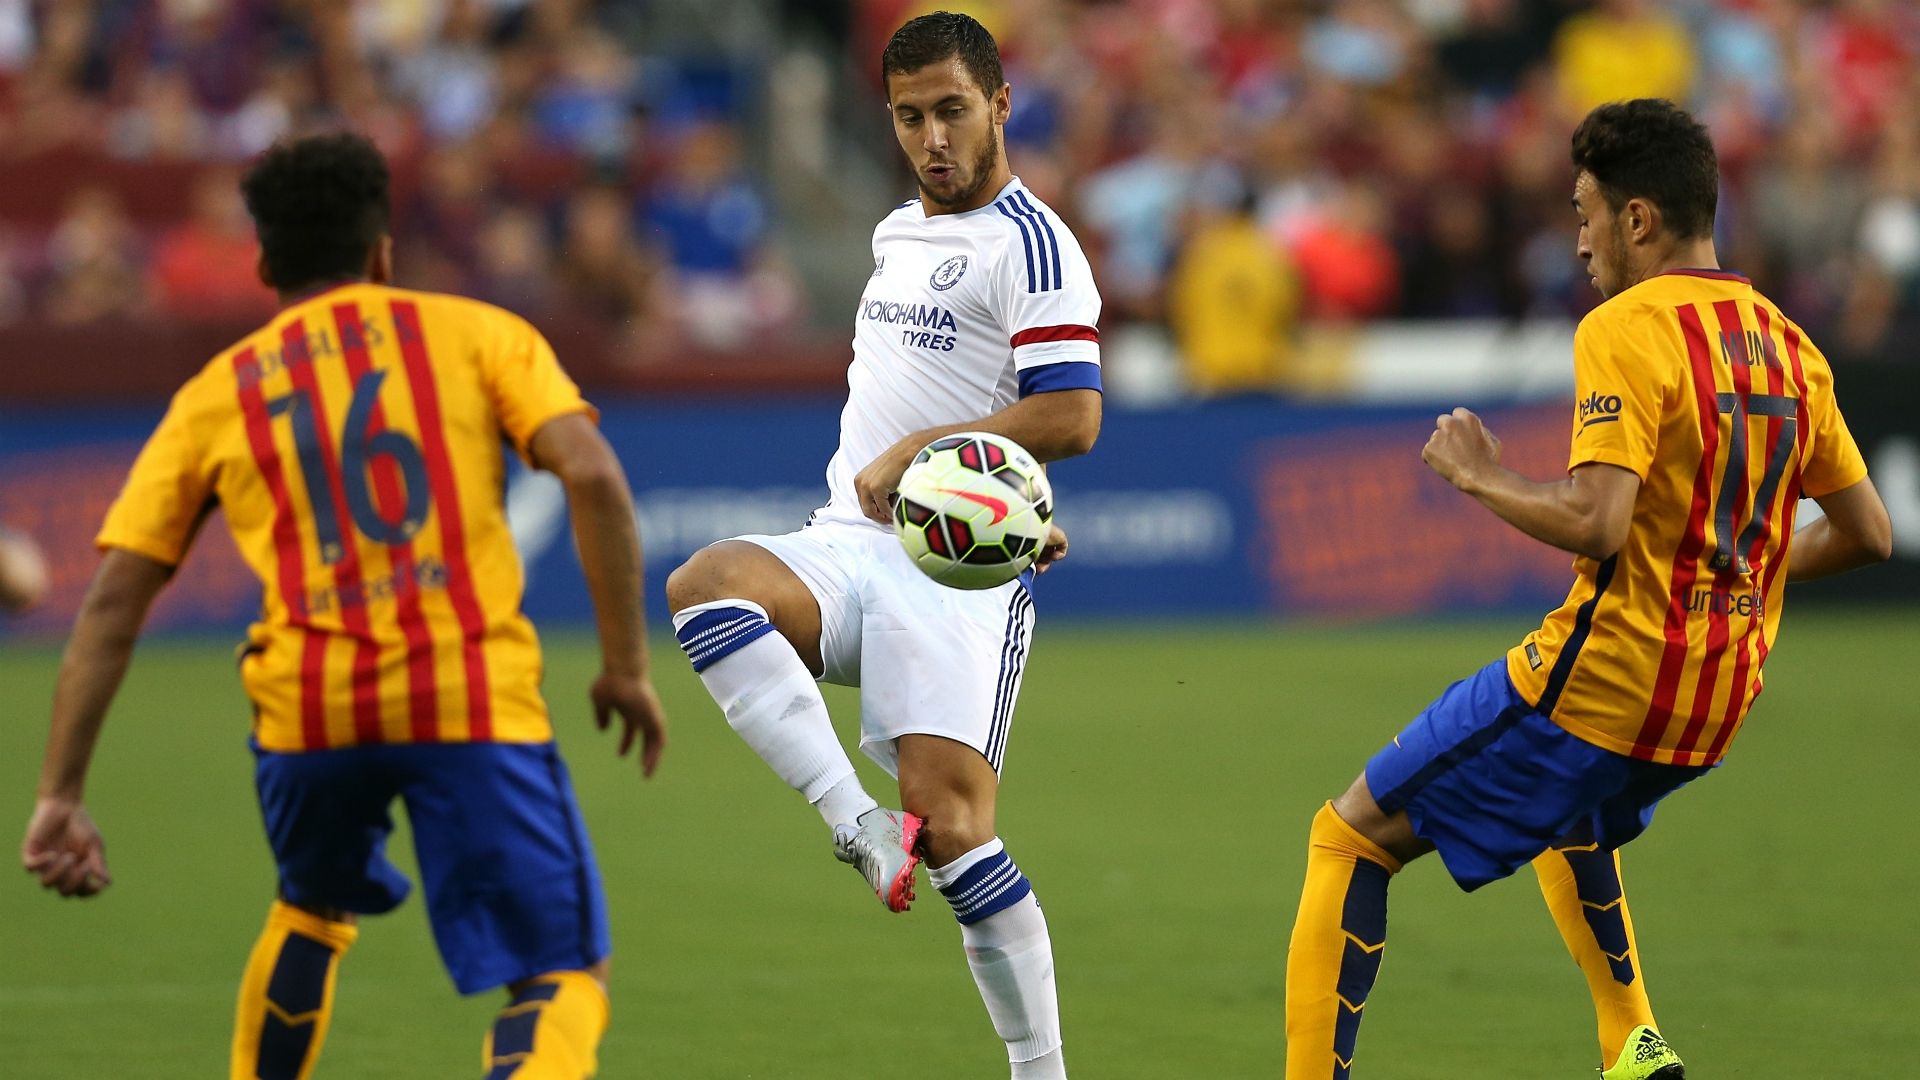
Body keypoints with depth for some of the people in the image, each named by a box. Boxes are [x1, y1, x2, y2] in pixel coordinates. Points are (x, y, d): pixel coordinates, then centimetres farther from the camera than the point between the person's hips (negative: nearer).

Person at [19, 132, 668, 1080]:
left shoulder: (216, 395, 18)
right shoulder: (475, 332, 14)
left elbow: (114, 599, 10)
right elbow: (593, 475, -3)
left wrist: (60, 796, 9)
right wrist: (626, 665, 3)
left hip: (308, 709, 3)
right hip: (474, 693, -3)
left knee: (311, 911, 33)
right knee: (563, 977, 0)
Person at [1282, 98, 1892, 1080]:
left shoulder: (1628, 330, -15)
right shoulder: (1789, 346, 9)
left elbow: (1594, 523, -25)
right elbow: (1867, 534, 14)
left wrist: (1481, 477, -9)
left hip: (1601, 683, -8)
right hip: (1718, 704, 8)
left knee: (1350, 840, 1)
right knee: (1562, 807, 39)